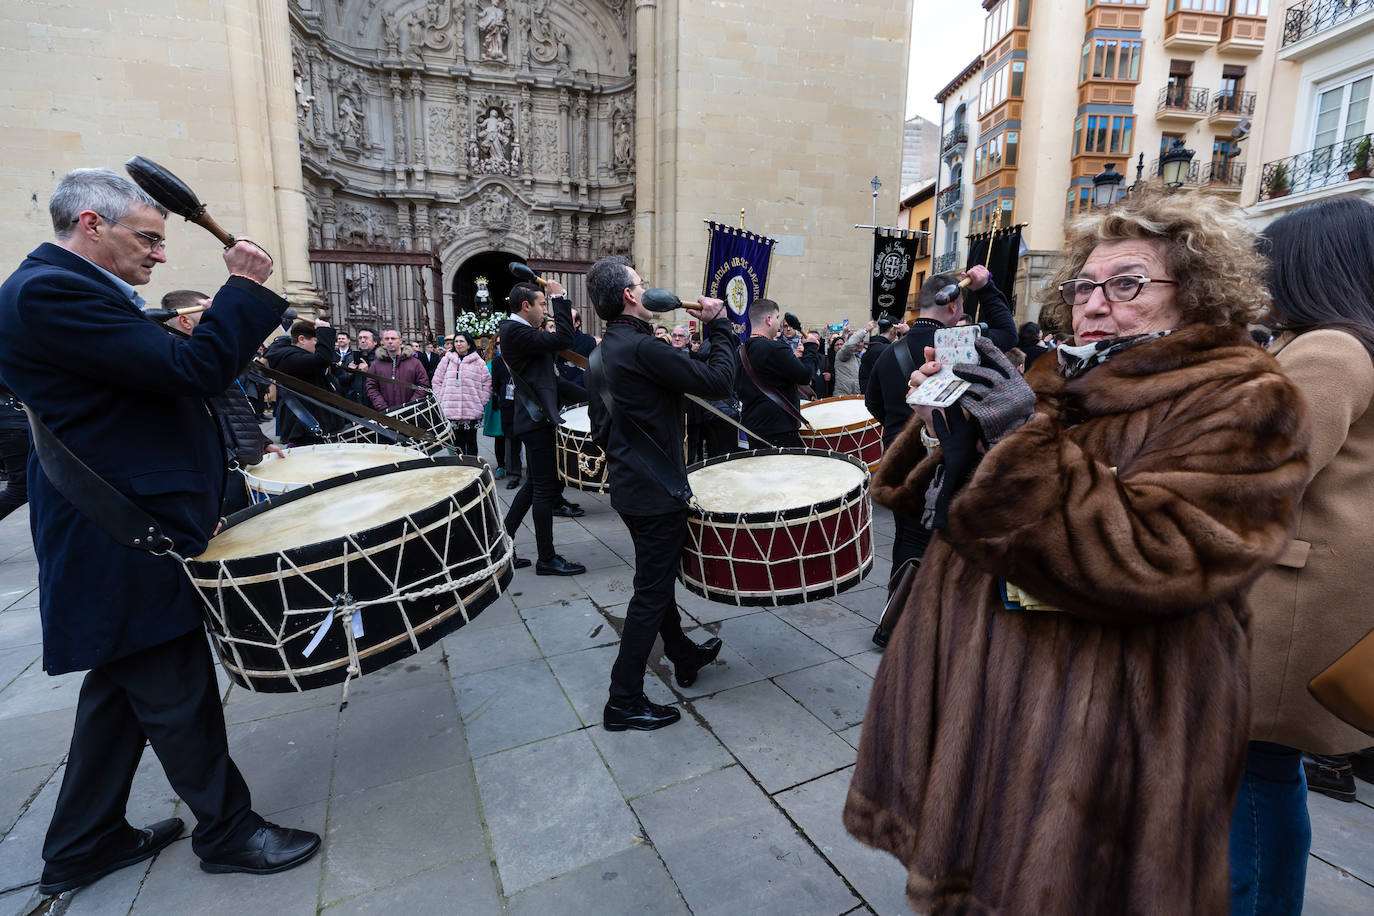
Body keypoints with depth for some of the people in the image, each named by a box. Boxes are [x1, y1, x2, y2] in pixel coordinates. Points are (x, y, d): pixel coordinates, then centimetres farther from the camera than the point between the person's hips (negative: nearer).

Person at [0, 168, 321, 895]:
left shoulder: (70, 288, 17)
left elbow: (159, 383, 19)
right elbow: (191, 372, -26)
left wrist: (240, 450, 15)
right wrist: (245, 288, -16)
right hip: (129, 542, -11)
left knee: (122, 689, 20)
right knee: (180, 697, 4)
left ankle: (83, 846, 36)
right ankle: (226, 831, 22)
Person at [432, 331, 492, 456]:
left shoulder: (478, 361, 4)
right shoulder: (447, 359, 8)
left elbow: (487, 383, 5)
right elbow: (437, 381, 12)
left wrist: (481, 402, -2)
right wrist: (441, 400, 3)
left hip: (472, 411, -1)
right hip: (451, 411, 1)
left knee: (471, 441, 5)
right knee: (457, 441, 5)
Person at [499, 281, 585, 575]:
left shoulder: (514, 330, 15)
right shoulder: (516, 331, -17)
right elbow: (562, 339, -24)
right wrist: (559, 297, -16)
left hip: (535, 416, 11)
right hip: (537, 419, -11)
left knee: (534, 484, 17)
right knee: (545, 488, -3)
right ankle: (547, 559, 7)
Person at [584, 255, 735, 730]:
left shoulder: (600, 354, 8)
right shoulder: (642, 348, -22)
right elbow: (718, 381, -22)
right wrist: (718, 324, -11)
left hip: (627, 484, 10)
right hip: (656, 491, -10)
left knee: (658, 578, 23)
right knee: (651, 592, 2)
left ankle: (684, 656, 43)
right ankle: (625, 701, 14)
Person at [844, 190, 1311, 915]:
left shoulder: (1240, 401, -10)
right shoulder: (1058, 382, 8)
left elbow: (1161, 557, -25)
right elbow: (948, 502, 9)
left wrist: (1026, 442, -27)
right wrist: (948, 430, -10)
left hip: (1101, 725, -6)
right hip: (976, 678, 6)